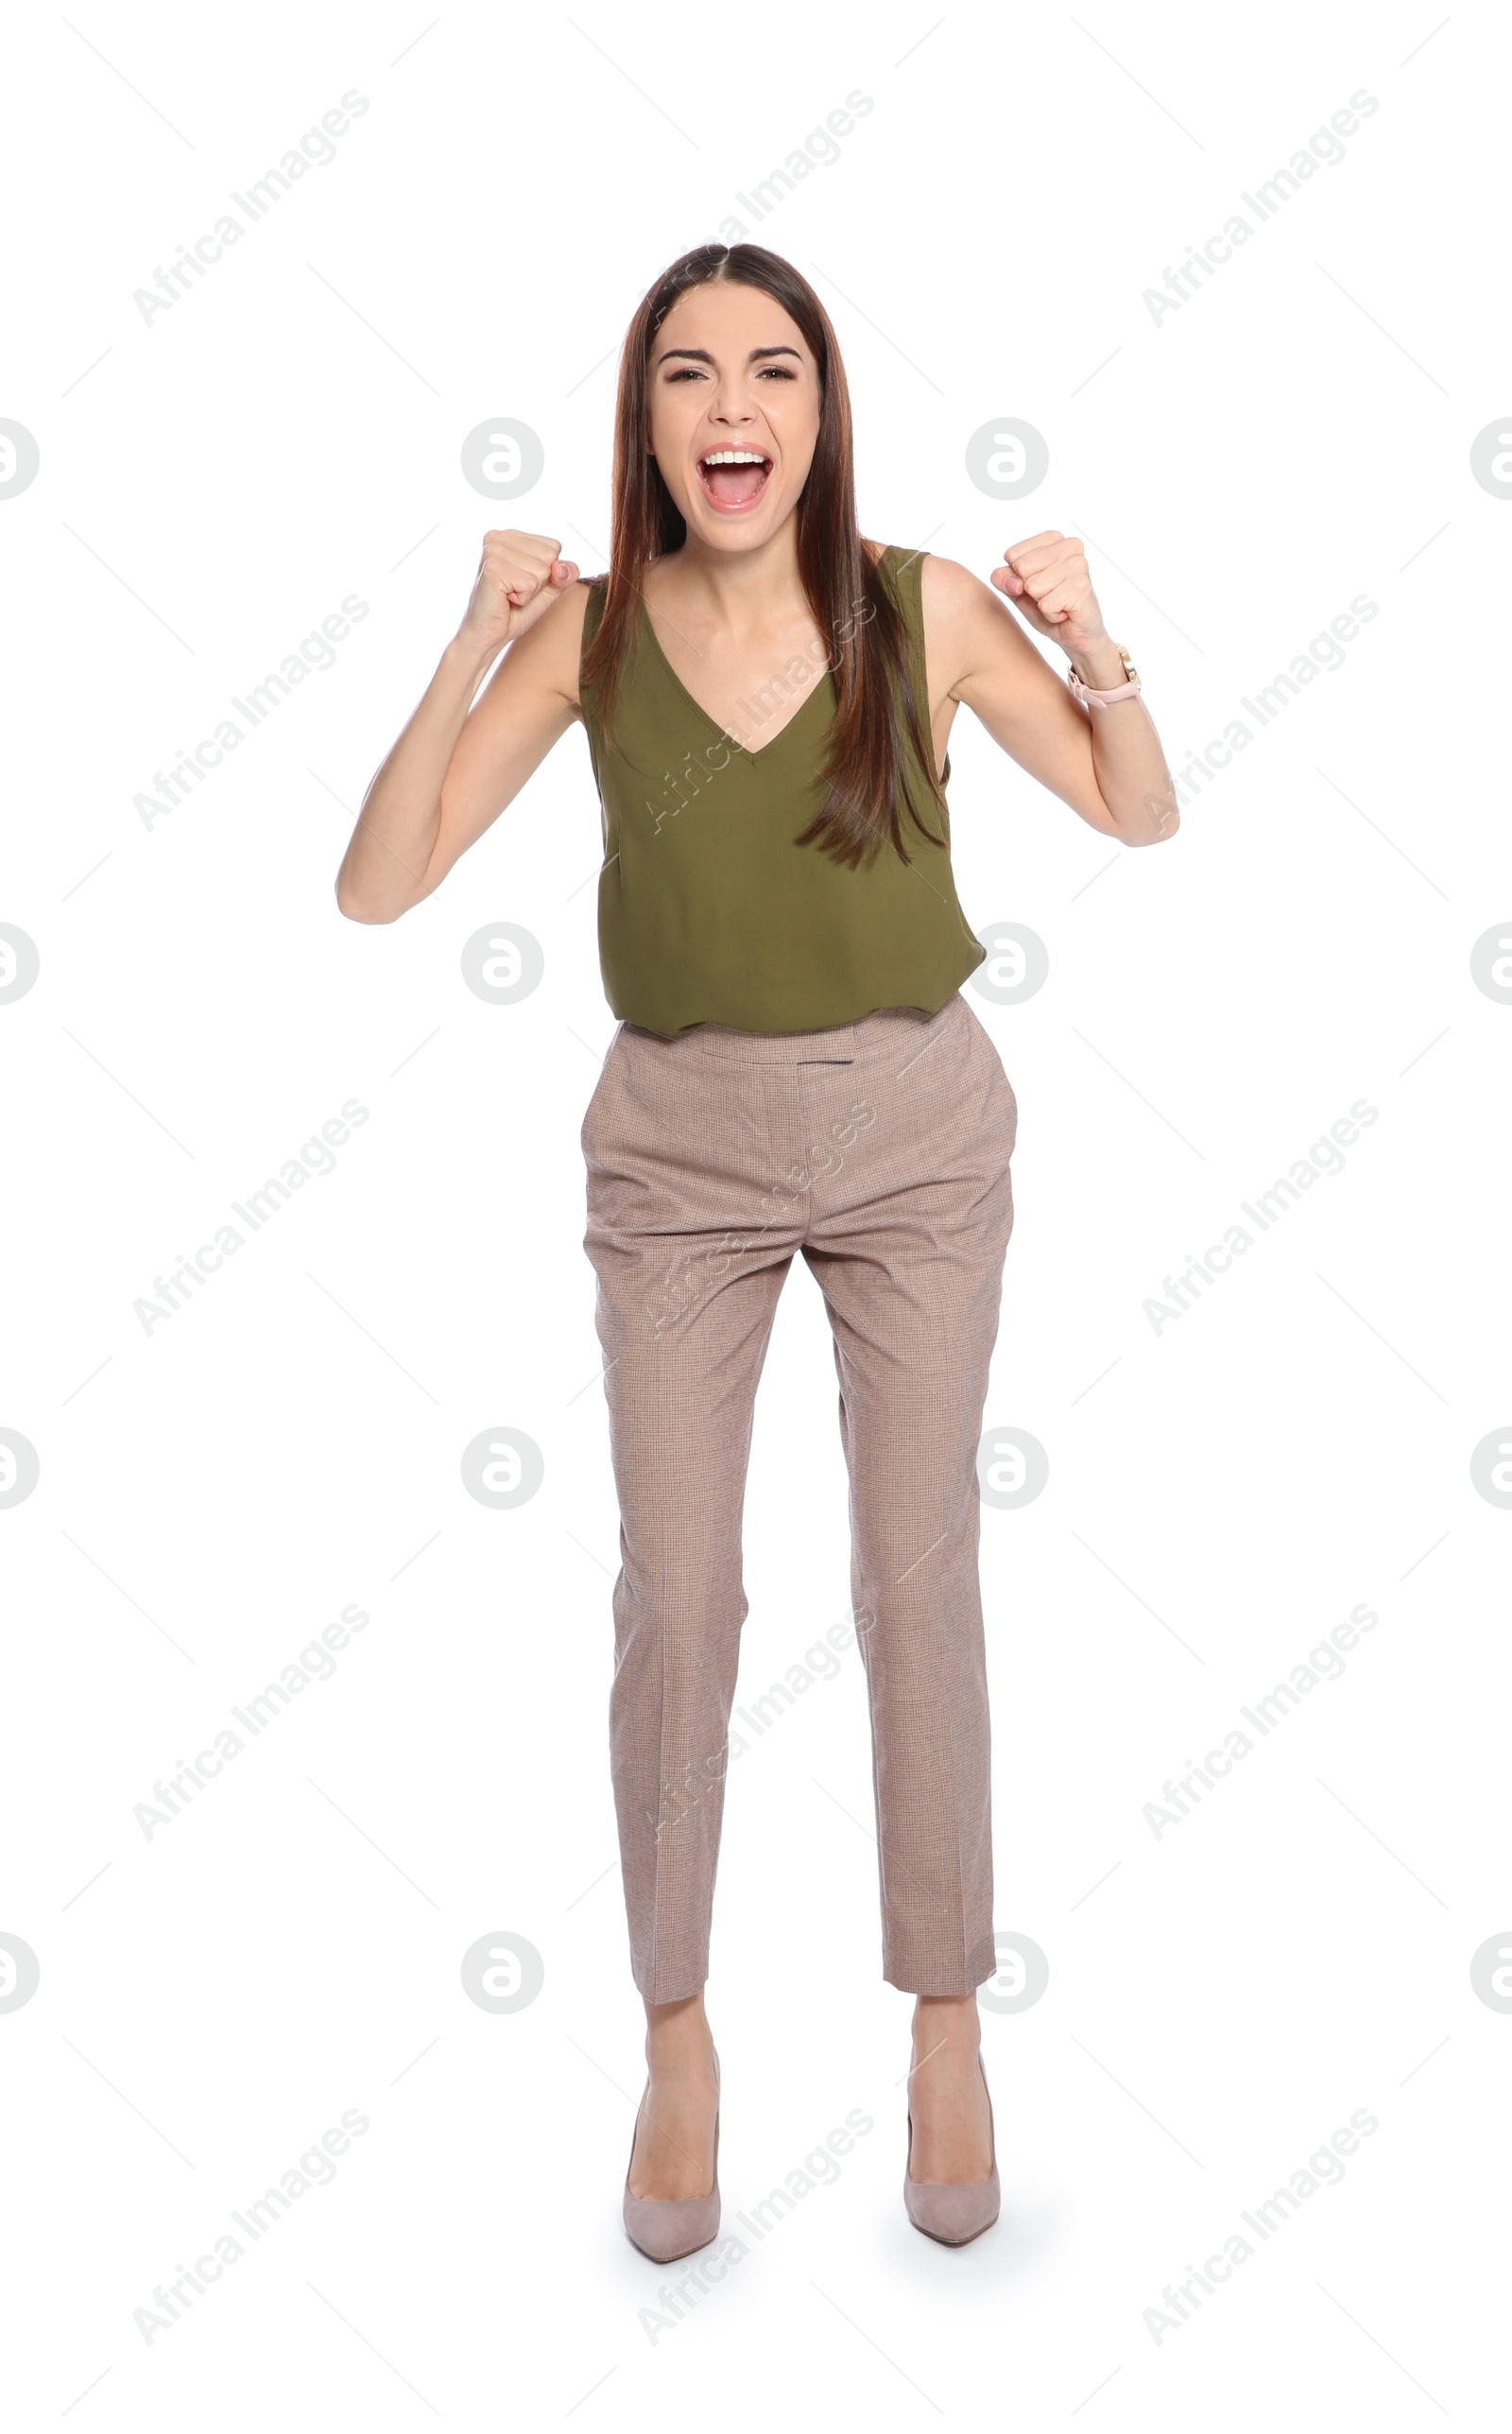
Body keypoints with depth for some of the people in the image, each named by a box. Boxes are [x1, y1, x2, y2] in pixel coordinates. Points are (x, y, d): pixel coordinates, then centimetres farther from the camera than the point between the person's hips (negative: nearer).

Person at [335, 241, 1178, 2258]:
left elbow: (1143, 817, 4)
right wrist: (472, 648, -18)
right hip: (680, 1144, 0)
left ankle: (947, 2026, 25)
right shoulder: (589, 630, -6)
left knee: (920, 1579, 7)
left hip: (916, 1129, 0)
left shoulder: (927, 609, -7)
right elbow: (378, 889, -9)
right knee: (674, 1594, 3)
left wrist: (1091, 641, -14)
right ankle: (678, 2036, 23)